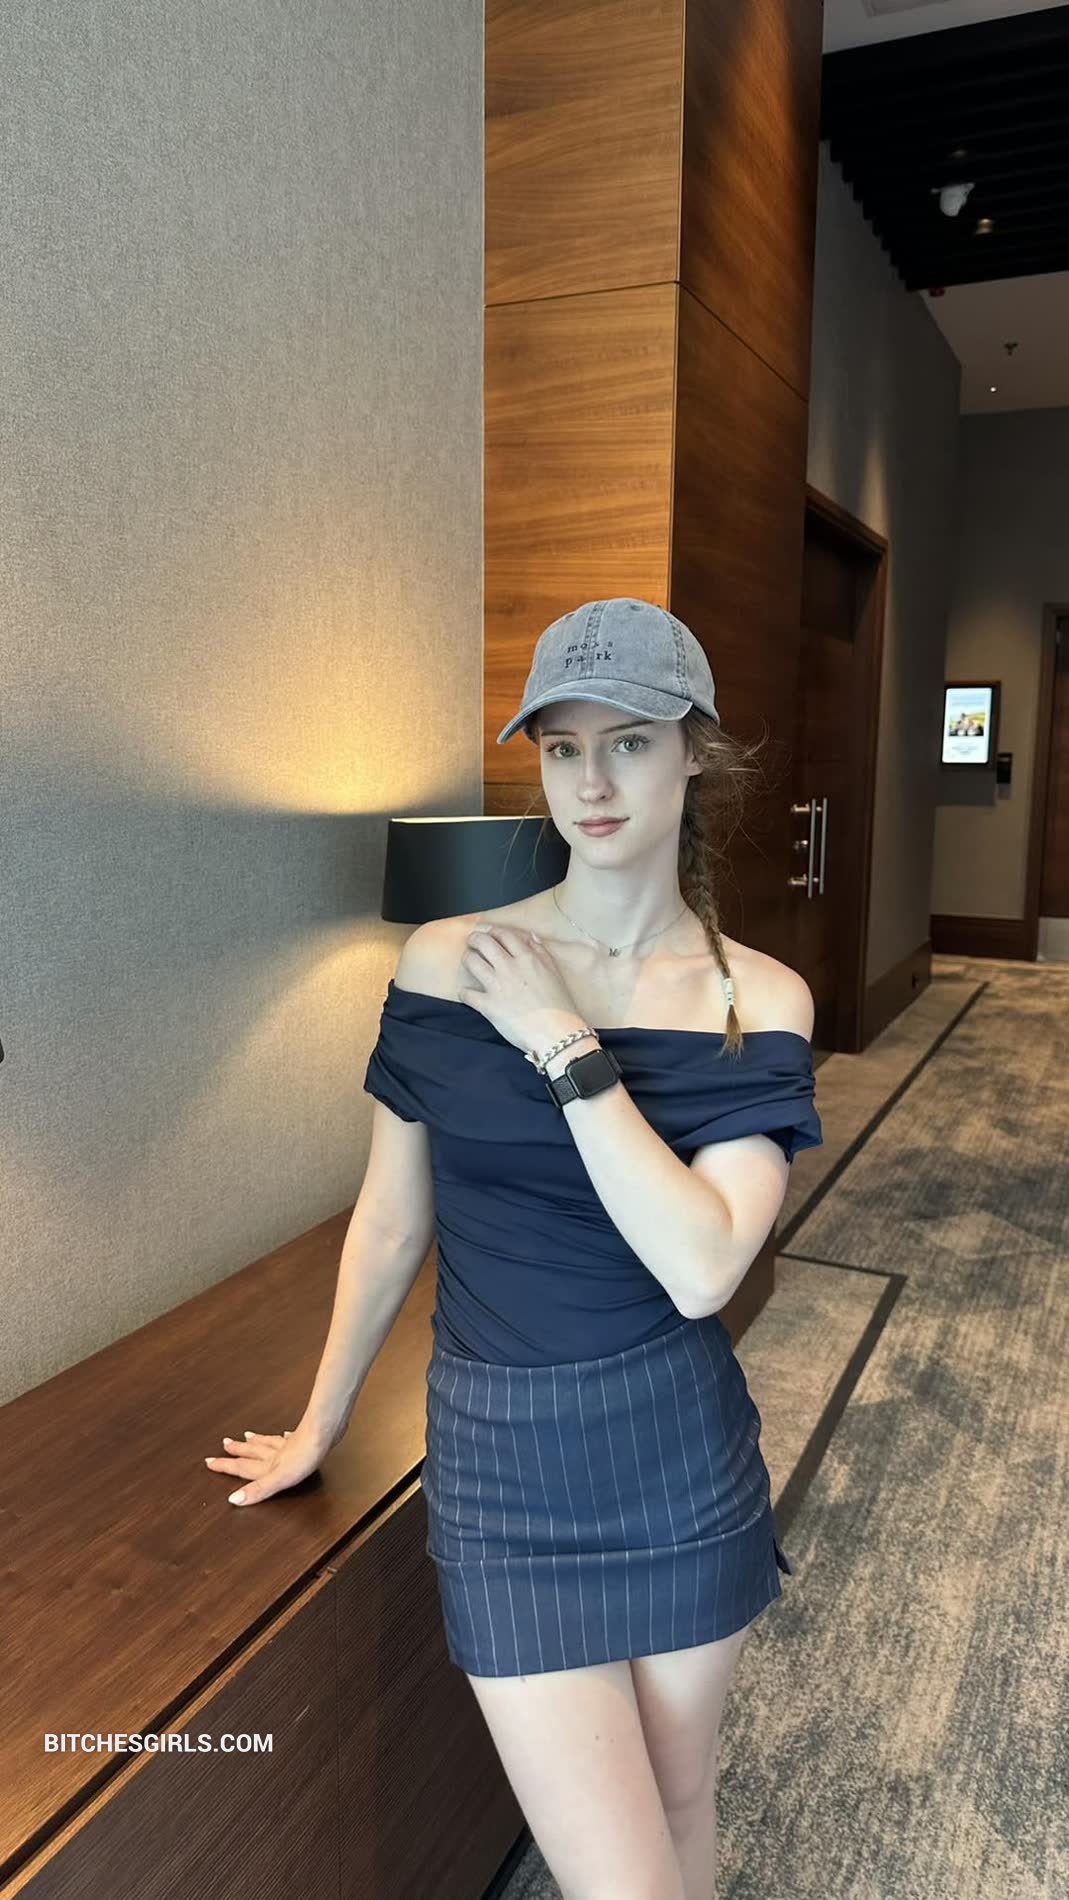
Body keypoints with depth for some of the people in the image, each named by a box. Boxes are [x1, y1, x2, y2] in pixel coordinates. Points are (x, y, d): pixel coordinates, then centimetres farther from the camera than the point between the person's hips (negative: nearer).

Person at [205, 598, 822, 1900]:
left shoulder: (760, 1000, -7)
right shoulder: (444, 965, -9)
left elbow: (701, 1267, -19)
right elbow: (391, 1222, 2)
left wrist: (565, 1047, -22)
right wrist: (318, 1427, 12)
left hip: (684, 1450, 2)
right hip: (507, 1462, -1)